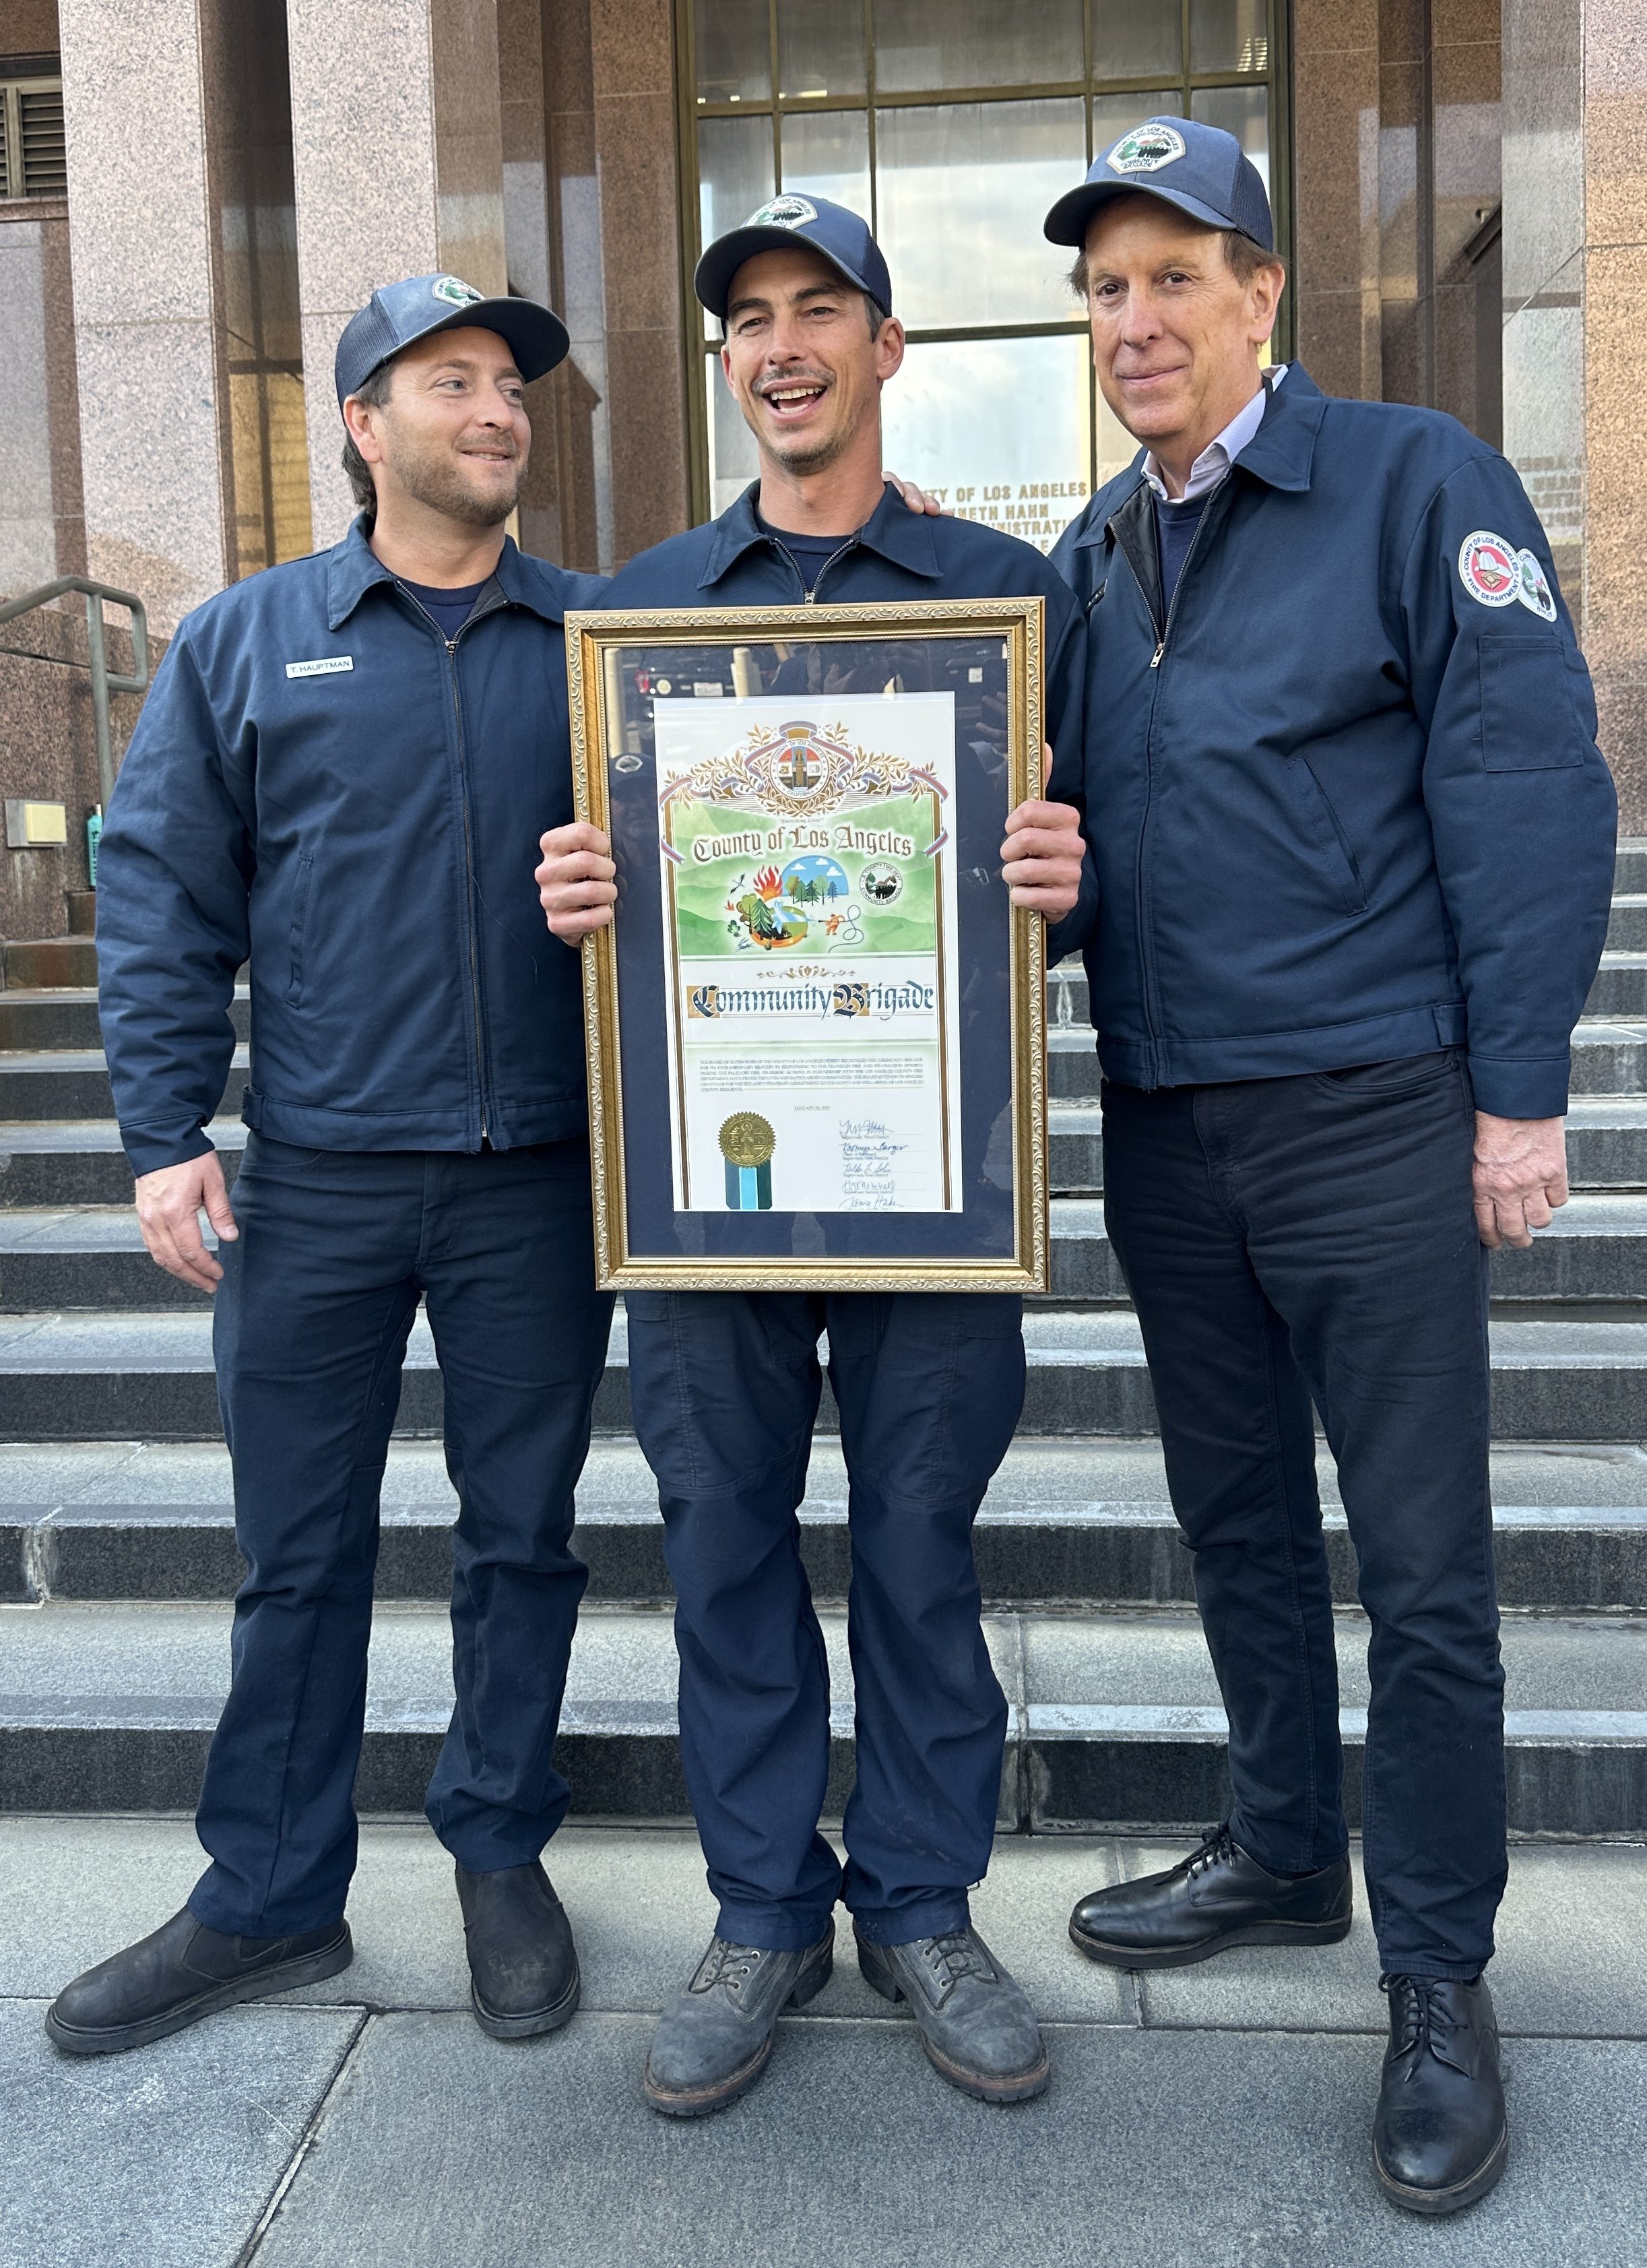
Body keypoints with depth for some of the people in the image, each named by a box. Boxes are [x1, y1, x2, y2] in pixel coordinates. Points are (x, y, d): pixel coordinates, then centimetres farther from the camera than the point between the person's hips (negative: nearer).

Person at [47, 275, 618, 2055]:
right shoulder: (243, 644, 6)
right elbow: (161, 901, 4)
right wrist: (167, 1137, -4)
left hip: (541, 1178, 0)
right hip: (315, 1180, 0)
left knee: (522, 1530, 11)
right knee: (296, 1552, 10)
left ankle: (502, 1858, 31)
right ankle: (269, 1903, 27)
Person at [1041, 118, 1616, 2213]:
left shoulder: (1411, 483, -4)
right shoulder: (1091, 559, 14)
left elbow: (1532, 783, -10)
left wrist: (1520, 1092, -14)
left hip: (1370, 1113, -6)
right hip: (1161, 1123, 6)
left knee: (1421, 1565, 2)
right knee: (1239, 1525, 17)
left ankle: (1439, 1983, 19)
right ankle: (1284, 1857, 36)